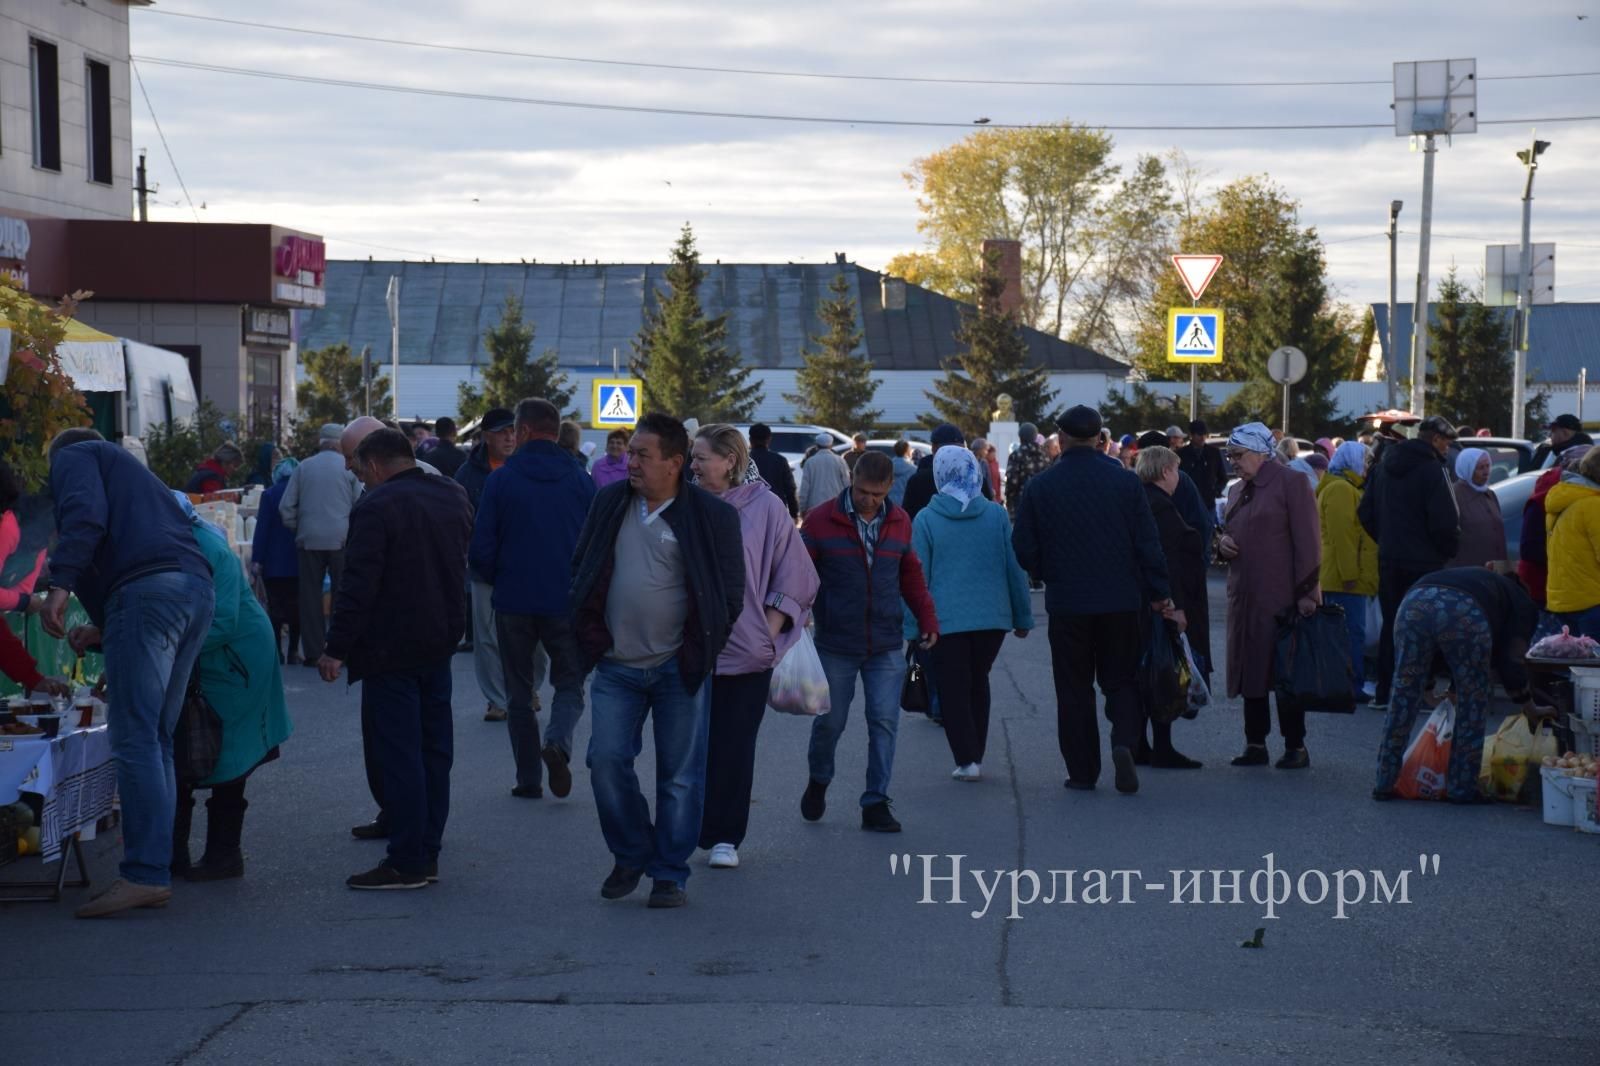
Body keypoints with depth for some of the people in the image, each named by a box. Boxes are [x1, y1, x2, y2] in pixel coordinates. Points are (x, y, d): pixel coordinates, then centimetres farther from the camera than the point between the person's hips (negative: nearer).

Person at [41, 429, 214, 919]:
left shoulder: (73, 456, 15)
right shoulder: (131, 471, 38)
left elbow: (85, 514, -8)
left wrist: (60, 584, -17)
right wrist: (100, 633, 40)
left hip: (147, 588, -8)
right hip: (198, 590, 8)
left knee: (134, 739, -9)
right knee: (156, 740, 11)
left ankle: (145, 875, -14)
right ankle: (157, 871, 10)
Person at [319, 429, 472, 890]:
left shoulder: (376, 507, -16)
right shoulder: (454, 497, 9)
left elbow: (359, 585, -20)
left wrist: (336, 648, -17)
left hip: (392, 648, -8)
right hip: (441, 641, 8)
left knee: (399, 753, -4)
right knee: (434, 748, 12)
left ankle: (407, 863, -2)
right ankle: (428, 854, 18)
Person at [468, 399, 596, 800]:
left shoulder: (500, 480, -5)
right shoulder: (581, 480, -1)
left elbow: (480, 549, -6)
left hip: (514, 602, -1)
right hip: (567, 602, 1)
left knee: (519, 692, 12)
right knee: (570, 684, 12)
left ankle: (528, 779, 10)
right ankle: (558, 743, -17)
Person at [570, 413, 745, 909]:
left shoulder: (711, 515, -7)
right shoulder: (609, 503, 6)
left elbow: (730, 593, -2)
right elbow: (581, 570, 15)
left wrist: (699, 651, -3)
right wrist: (593, 637, 7)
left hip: (678, 667, -3)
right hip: (617, 665, 4)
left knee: (679, 774, 3)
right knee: (606, 761, -1)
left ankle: (670, 873, 16)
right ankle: (632, 855, 20)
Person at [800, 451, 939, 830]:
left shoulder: (899, 522, 5)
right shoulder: (821, 521, -7)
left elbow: (911, 576, 15)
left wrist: (927, 619, 9)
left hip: (885, 647, 2)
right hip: (835, 646, -2)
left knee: (884, 723, -2)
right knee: (830, 721, 8)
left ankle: (876, 802, 6)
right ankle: (818, 781, 35)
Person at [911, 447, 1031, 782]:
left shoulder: (925, 519, -7)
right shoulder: (996, 515, -1)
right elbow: (1015, 569, 3)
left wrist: (913, 626, 1)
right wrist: (1022, 616, 11)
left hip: (946, 620, -3)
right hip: (992, 617, 3)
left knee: (953, 690, 6)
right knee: (978, 684, 18)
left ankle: (967, 760, 1)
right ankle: (976, 755, 22)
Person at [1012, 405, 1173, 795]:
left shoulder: (1039, 487, -4)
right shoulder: (1125, 481, -3)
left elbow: (1024, 551, -2)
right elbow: (1149, 545, -4)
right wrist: (1161, 596, 4)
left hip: (1066, 603, -1)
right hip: (1122, 602, 1)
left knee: (1074, 689, 9)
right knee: (1121, 679, 13)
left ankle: (1082, 771, 9)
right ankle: (1124, 740, -12)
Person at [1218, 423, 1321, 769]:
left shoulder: (1291, 483, -7)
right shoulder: (1237, 491, 16)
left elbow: (1307, 541, -12)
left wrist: (1306, 592, -16)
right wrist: (1222, 544, 4)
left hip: (1283, 597, -7)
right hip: (1245, 596, 7)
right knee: (1251, 670, 9)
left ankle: (1296, 746, 6)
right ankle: (1255, 744, 15)